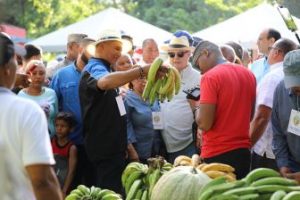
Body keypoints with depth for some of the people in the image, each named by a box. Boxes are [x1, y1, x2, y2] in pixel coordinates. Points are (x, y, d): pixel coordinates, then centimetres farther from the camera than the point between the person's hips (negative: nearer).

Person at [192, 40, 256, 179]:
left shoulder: (210, 77, -13)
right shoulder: (249, 74, 8)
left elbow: (204, 123, -17)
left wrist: (197, 107, 2)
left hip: (217, 155, -6)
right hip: (244, 152, 7)